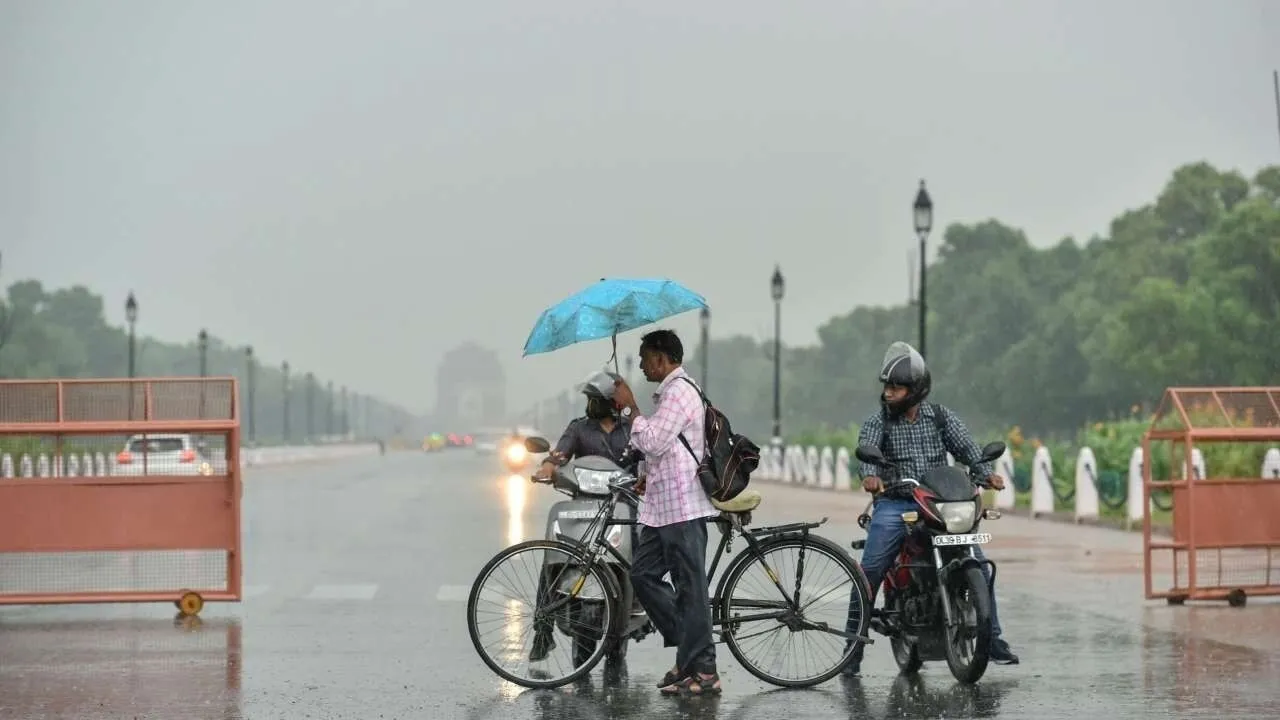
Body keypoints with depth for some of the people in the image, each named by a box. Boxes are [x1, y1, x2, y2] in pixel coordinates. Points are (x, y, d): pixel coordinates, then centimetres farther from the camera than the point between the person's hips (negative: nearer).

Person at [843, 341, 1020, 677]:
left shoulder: (941, 417, 9)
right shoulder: (877, 423, 4)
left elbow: (966, 446, -2)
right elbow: (866, 450, -15)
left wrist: (986, 472, -22)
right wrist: (869, 475, -38)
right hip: (894, 504, -2)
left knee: (978, 566, -8)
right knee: (869, 572, -16)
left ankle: (993, 640, 5)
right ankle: (853, 650, -8)